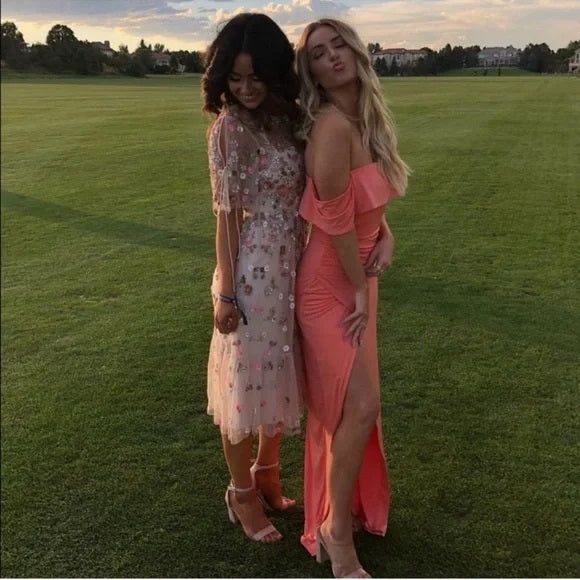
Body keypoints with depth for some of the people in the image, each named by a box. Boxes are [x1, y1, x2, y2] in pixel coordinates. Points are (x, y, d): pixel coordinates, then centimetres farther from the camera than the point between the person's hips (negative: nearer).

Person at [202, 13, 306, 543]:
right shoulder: (229, 128, -11)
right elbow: (227, 213, -12)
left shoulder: (288, 121, 6)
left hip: (293, 268, 7)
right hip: (252, 273, -6)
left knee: (282, 377, 18)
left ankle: (267, 471, 40)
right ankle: (242, 493, 28)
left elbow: (302, 199, 10)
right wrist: (225, 292, -12)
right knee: (248, 380, 7)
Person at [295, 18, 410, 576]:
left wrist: (385, 235, -6)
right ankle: (336, 532, 14)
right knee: (360, 406, -6)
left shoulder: (367, 121, 4)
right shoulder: (332, 126, -24)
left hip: (355, 275, 8)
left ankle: (347, 499, 42)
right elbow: (335, 219, -23)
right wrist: (361, 290, -13)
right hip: (330, 283, -8)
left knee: (345, 402, 20)